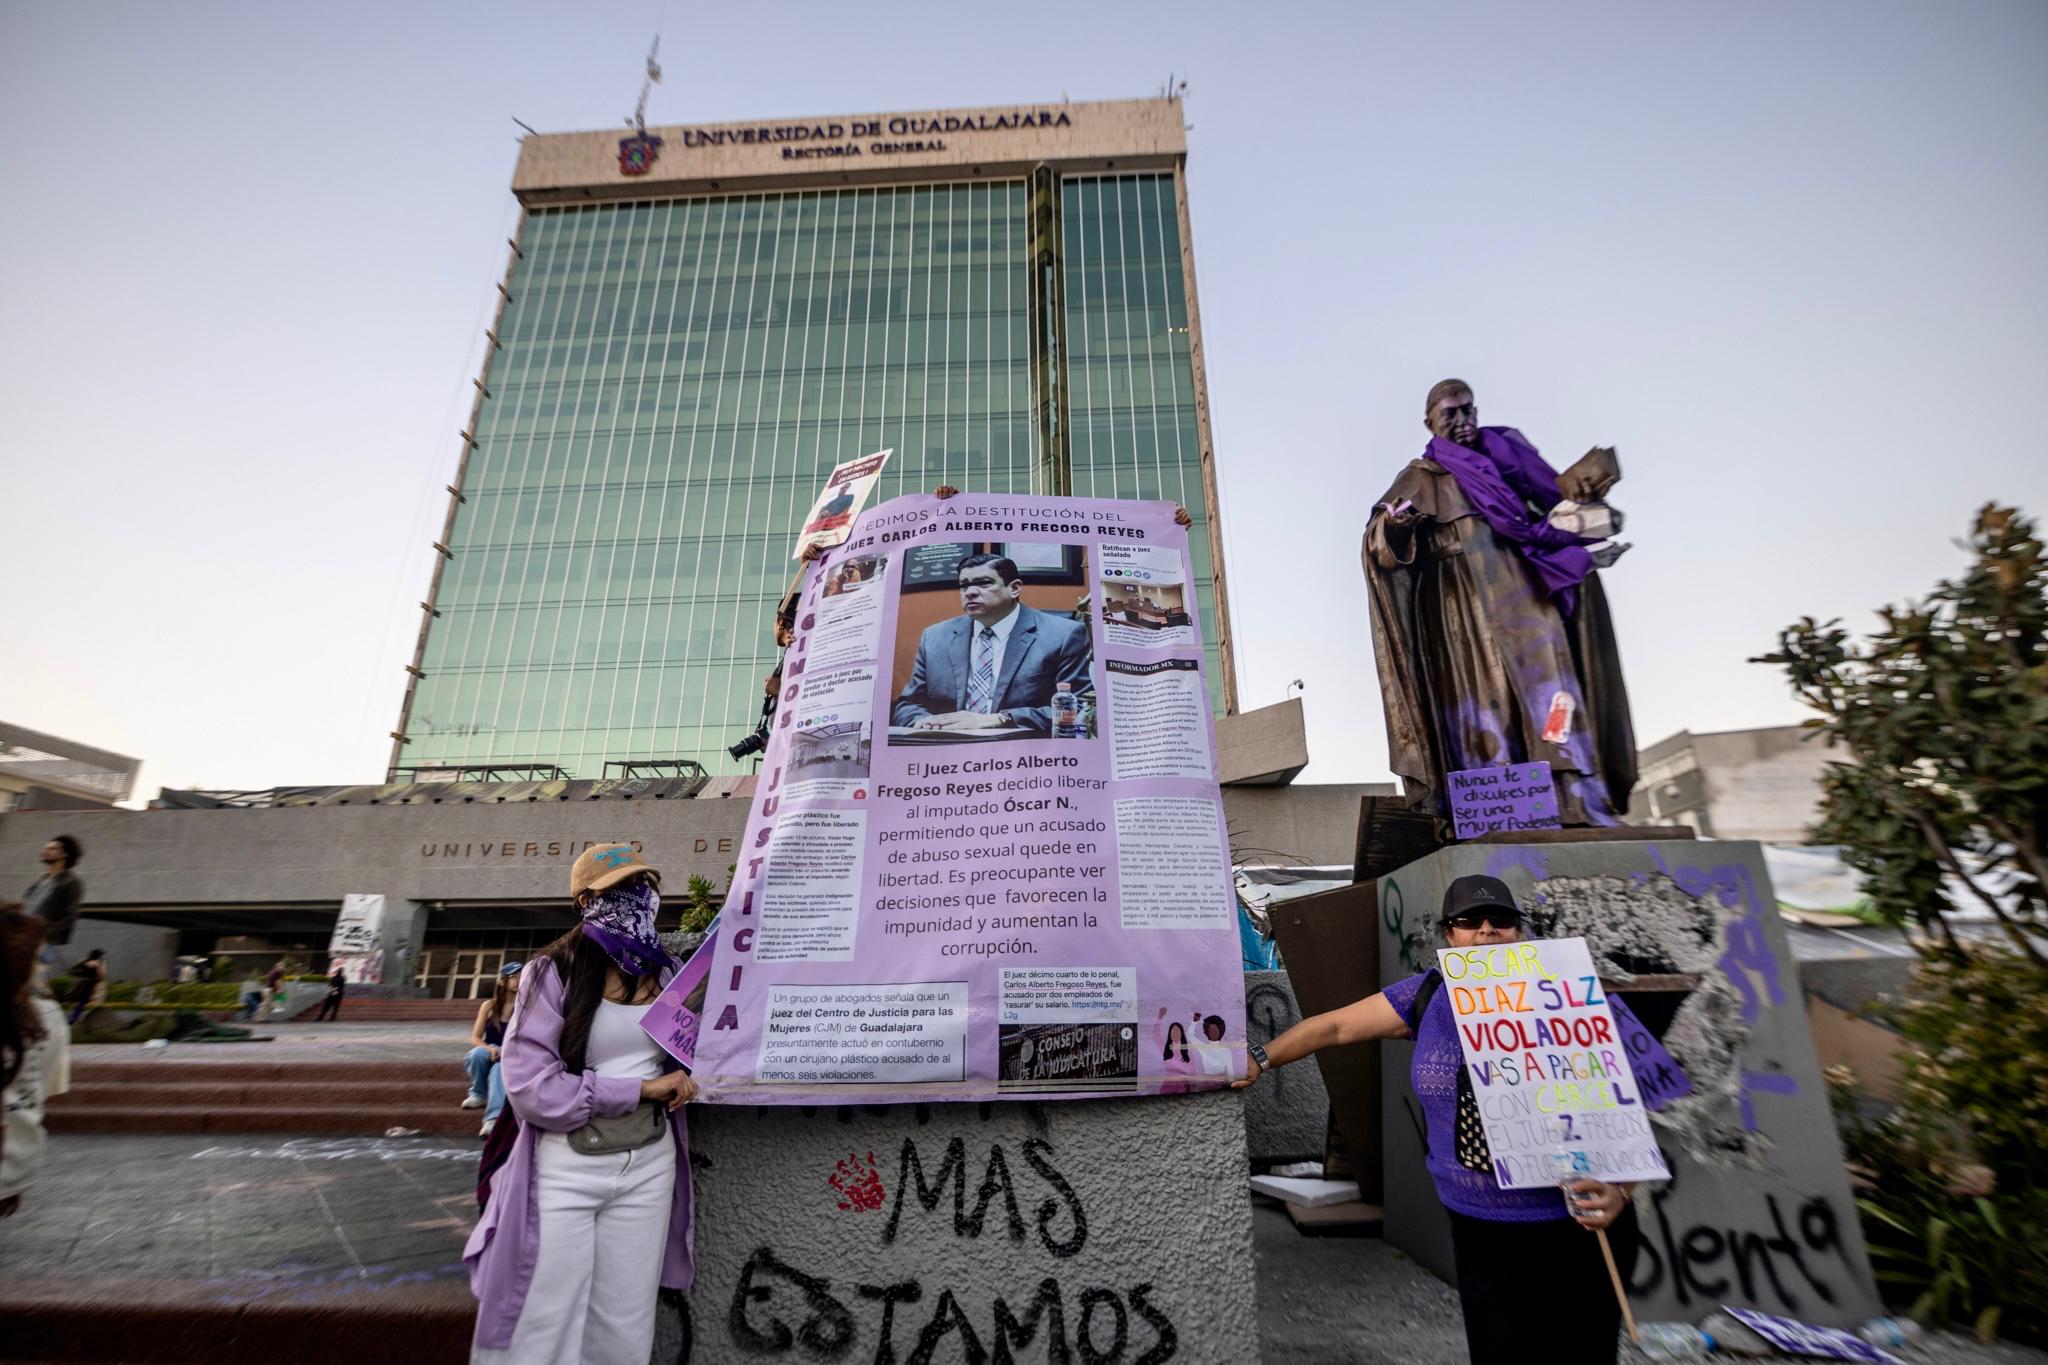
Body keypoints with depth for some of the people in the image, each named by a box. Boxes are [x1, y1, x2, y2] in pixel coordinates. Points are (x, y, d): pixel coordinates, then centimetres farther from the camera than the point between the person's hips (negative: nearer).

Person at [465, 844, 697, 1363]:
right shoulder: (554, 972, -11)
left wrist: (682, 1079, -1)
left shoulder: (667, 972, 3)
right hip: (565, 1168, -4)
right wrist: (639, 1089, -18)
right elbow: (529, 1087, -18)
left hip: (648, 1165, 4)